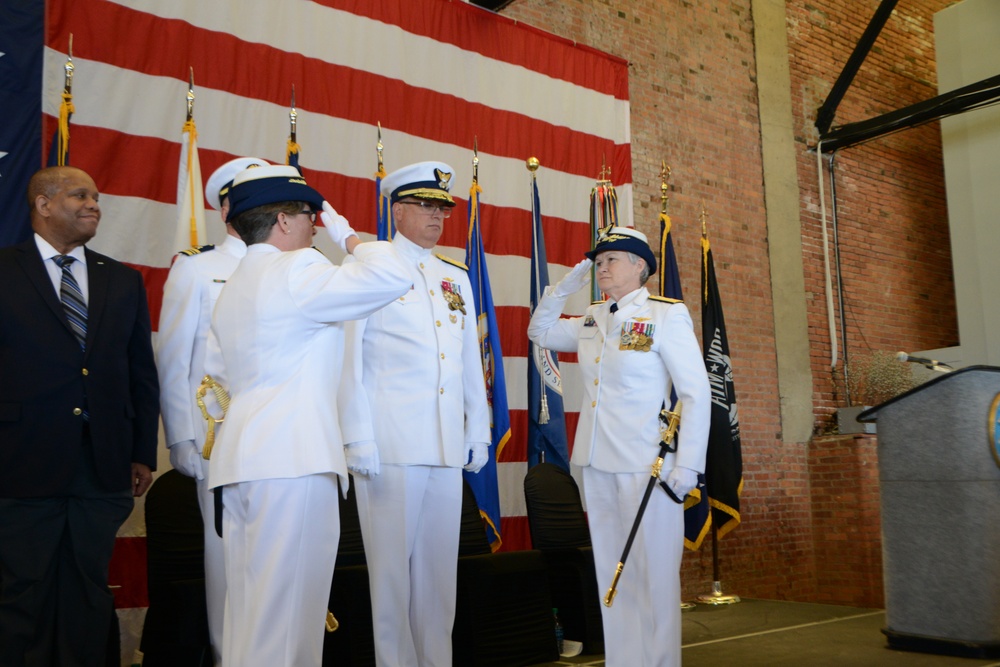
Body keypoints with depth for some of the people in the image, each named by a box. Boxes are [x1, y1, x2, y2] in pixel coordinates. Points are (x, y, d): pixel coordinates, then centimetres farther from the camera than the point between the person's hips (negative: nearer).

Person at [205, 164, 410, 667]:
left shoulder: (233, 286, 20)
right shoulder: (296, 270, -8)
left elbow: (217, 370, 27)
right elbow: (392, 277, -16)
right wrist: (348, 237, 0)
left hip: (241, 458, 9)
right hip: (292, 459, -9)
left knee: (248, 611, 12)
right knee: (284, 611, -6)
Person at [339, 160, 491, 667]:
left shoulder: (456, 276, 18)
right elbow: (350, 359, -4)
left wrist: (479, 431, 15)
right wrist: (358, 440, -10)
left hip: (449, 448, 5)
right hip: (390, 447, -5)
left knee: (440, 563, 10)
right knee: (391, 562, 1)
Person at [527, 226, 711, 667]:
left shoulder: (667, 314, -4)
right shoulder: (592, 320, 13)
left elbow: (696, 393, -7)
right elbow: (540, 332, 27)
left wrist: (688, 465, -13)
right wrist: (563, 288, 12)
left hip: (646, 465, -6)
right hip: (598, 464, 6)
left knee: (653, 574, 0)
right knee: (612, 575, 12)